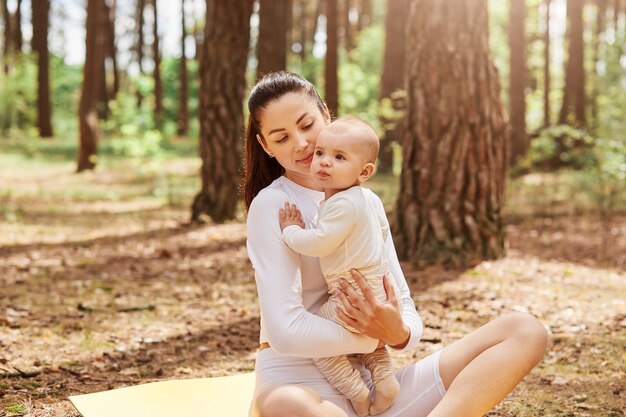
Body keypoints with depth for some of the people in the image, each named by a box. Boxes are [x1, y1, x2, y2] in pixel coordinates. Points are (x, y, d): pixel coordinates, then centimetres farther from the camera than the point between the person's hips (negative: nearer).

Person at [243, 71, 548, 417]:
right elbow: (285, 331, -18)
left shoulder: (368, 202, 12)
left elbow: (408, 315, 8)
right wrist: (378, 337, -8)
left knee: (523, 332, -10)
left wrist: (399, 333, -16)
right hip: (300, 386, -6)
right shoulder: (271, 205, -5)